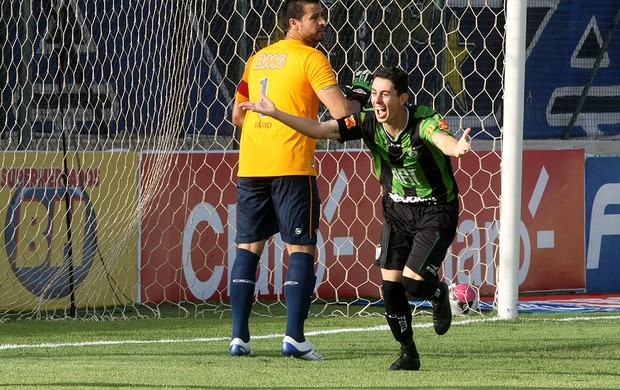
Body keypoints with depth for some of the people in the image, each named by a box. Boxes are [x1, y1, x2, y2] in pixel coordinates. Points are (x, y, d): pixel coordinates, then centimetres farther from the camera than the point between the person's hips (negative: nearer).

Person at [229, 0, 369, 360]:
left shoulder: (257, 59, 18)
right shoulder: (310, 58, -3)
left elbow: (238, 115, 25)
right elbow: (340, 111, -11)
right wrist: (358, 99, 9)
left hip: (250, 166, 6)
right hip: (291, 165, -6)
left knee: (249, 247, 8)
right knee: (301, 248, -1)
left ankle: (239, 337, 3)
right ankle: (294, 336, -10)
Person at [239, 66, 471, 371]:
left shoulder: (424, 122, -27)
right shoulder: (368, 123, -12)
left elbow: (442, 139, -49)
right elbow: (319, 129, -11)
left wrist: (457, 147, -73)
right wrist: (275, 113, -19)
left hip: (437, 209, -5)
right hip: (396, 207, 5)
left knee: (413, 281, -18)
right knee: (390, 285, -3)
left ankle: (438, 293, 20)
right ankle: (408, 353, 16)